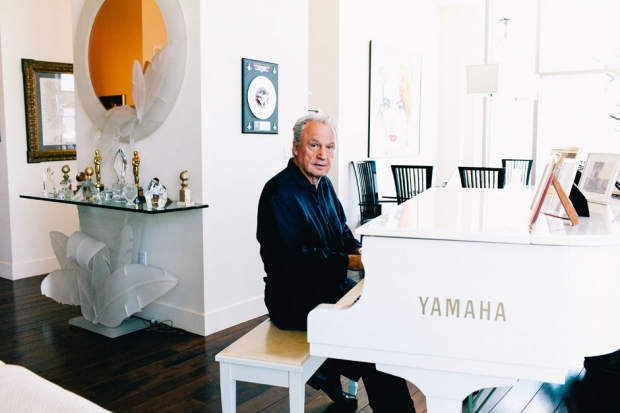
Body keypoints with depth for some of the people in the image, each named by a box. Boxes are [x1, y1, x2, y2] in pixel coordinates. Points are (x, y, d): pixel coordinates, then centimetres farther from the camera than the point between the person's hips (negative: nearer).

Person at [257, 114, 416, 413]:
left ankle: (330, 371, 16)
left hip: (330, 286, 9)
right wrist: (349, 262, -25)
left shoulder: (323, 184, 9)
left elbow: (342, 232, 17)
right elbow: (294, 261, -25)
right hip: (295, 300, -9)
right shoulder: (279, 192, -19)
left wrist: (359, 250, -4)